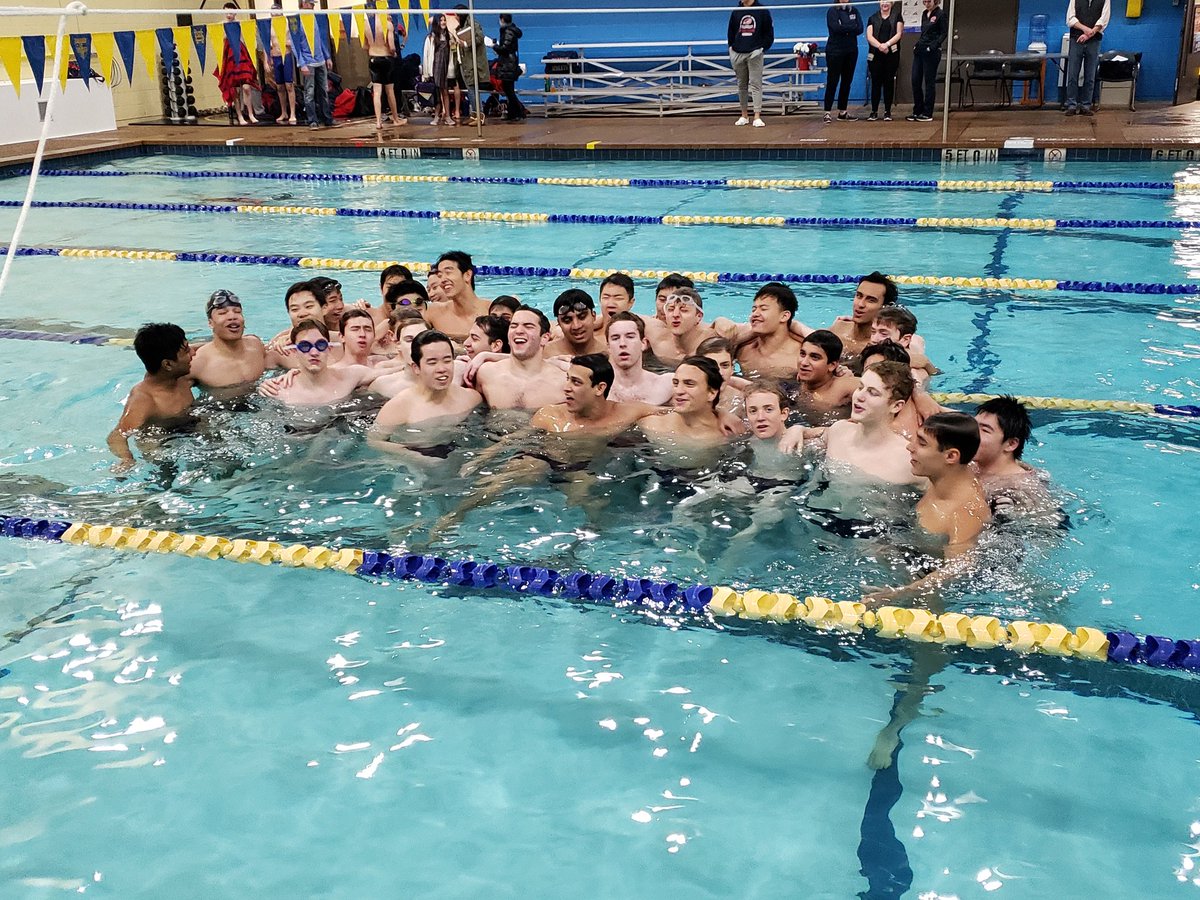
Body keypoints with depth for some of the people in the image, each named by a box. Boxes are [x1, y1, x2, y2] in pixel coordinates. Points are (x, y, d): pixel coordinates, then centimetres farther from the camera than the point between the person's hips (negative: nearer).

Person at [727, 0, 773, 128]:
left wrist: (763, 48, -7)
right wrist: (732, 48, 6)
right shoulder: (736, 11, 9)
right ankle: (744, 116, 17)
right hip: (738, 54, 4)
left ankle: (757, 117, -11)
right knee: (742, 85, 8)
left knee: (756, 84, -8)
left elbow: (769, 33, 2)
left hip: (755, 53, -4)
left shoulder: (762, 11, -1)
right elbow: (730, 32, 16)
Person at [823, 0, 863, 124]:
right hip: (835, 51, -5)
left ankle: (842, 112, 10)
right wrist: (851, 27, -7)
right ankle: (828, 112, -5)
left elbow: (860, 29, -1)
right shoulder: (832, 10, -1)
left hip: (851, 51, 5)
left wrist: (844, 28, -11)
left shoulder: (854, 11, 13)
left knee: (847, 82, 5)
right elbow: (836, 28, -17)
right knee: (832, 82, -6)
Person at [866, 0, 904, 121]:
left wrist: (886, 44, -16)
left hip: (892, 54, -1)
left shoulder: (897, 16, 10)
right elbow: (869, 36, 1)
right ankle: (874, 112, 4)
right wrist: (879, 45, -18)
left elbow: (899, 34, -1)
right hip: (875, 55, 1)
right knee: (875, 82, -1)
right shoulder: (873, 18, 12)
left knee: (889, 82, 1)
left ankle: (887, 112, 7)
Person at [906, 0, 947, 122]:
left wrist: (934, 46, -18)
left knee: (929, 82, -2)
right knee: (915, 81, 5)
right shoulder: (924, 14, 14)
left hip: (931, 52, -7)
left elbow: (943, 33, -8)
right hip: (919, 51, 7)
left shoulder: (940, 15, -6)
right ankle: (917, 111, 14)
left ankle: (927, 114, 4)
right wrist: (917, 45, 9)